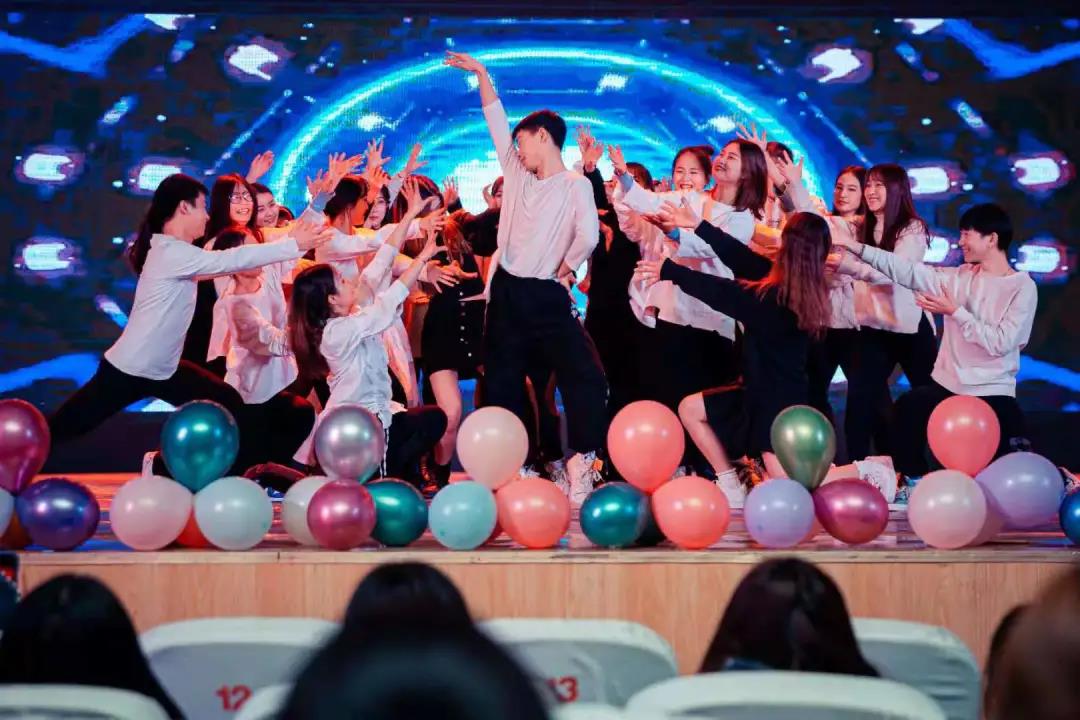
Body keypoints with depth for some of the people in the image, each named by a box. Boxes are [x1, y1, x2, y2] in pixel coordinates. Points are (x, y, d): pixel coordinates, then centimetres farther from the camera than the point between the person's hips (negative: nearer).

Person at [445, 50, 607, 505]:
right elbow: (496, 122, 10)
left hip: (546, 297, -4)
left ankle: (582, 460, -8)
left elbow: (588, 236, -17)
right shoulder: (517, 173, 10)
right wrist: (481, 76, 10)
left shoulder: (575, 185, -4)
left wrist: (566, 268, -5)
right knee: (502, 382, 5)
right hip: (507, 292, 4)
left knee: (584, 374, -11)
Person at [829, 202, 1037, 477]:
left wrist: (955, 312, -13)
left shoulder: (1023, 287, -10)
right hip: (946, 385, 5)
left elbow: (1000, 342, -19)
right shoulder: (959, 277, 6)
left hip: (993, 392, -5)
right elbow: (910, 271, -1)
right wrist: (858, 248, -9)